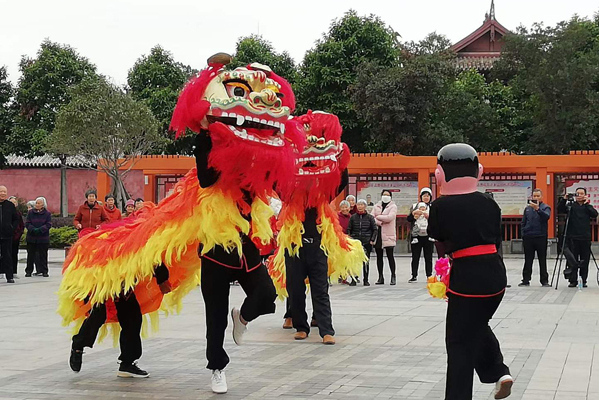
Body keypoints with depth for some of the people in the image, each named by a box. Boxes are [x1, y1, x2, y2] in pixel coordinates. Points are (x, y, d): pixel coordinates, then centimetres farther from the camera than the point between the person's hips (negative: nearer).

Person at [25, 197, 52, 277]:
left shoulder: (47, 213, 1)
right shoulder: (30, 213, 5)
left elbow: (48, 225, -5)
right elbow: (27, 223, 1)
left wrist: (40, 229, -19)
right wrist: (33, 229, -18)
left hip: (43, 238, -1)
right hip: (31, 237, 1)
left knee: (43, 255, 4)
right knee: (30, 254, 5)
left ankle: (44, 271, 11)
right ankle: (28, 271, 11)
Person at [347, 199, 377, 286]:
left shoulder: (370, 217, 4)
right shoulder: (353, 217, 7)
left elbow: (375, 229, 5)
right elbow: (348, 229, 10)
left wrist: (372, 240, -4)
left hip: (366, 243, -1)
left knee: (366, 262, 3)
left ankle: (366, 280, 12)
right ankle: (354, 280, 4)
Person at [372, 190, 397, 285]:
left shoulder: (393, 207, 2)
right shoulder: (376, 206, 14)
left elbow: (389, 217, -14)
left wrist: (378, 217, -5)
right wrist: (380, 222, -13)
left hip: (388, 235, -4)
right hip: (378, 234, 4)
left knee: (390, 256, -5)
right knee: (379, 256, 7)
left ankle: (393, 277, 1)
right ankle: (380, 277, 13)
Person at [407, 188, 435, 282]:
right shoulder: (415, 206, 11)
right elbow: (408, 219, 5)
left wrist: (428, 216, -17)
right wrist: (413, 213, -13)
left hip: (428, 236, 0)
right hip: (416, 235, 1)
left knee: (428, 257, 2)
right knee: (415, 257, 2)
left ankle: (429, 275, 9)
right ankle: (414, 276, 7)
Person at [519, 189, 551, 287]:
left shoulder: (545, 207, 2)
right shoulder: (527, 208, 12)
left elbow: (546, 216, -19)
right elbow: (523, 222, 15)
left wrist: (538, 209, -31)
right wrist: (523, 233, 5)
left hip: (541, 237, -3)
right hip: (528, 237, 3)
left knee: (542, 260, 1)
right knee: (528, 260, 8)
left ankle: (544, 280, 5)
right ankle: (526, 280, 12)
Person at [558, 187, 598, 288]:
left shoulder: (588, 207, 11)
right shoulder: (570, 205, 7)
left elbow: (595, 214, -5)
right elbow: (560, 210, -7)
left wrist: (586, 204, -8)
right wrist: (564, 199, -18)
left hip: (585, 238, 1)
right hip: (572, 238, -1)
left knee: (585, 260, 3)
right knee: (572, 260, -2)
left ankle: (583, 280, 11)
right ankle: (573, 280, 3)